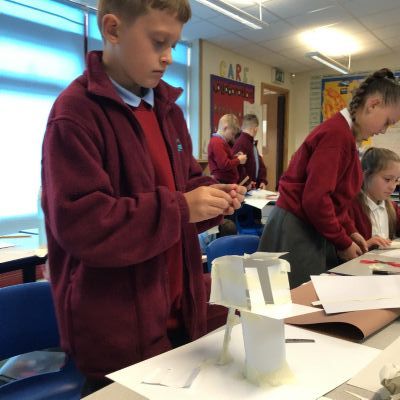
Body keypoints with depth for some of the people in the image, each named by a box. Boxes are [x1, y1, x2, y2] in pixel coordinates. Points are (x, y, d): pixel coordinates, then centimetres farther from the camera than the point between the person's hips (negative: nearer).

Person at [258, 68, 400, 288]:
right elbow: (315, 199, -24)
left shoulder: (343, 132, 13)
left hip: (309, 227, 10)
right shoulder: (338, 134, -19)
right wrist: (343, 243, -12)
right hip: (297, 230, -10)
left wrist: (349, 231, 11)